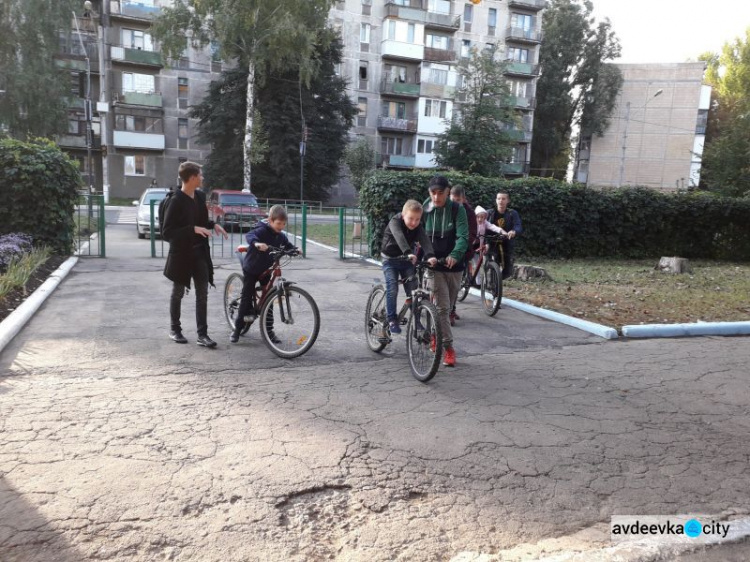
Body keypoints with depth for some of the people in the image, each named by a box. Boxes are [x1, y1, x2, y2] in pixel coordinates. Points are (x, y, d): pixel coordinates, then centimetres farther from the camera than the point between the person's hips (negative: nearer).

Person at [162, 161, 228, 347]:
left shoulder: (200, 196, 4)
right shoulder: (176, 201, -16)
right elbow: (166, 232, -19)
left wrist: (213, 225, 0)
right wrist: (193, 229, -27)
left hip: (199, 252, 6)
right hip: (181, 254, -5)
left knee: (202, 294, 2)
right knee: (178, 293, 10)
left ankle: (202, 334, 6)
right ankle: (175, 329, 27)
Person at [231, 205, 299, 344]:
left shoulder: (281, 236, -2)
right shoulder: (262, 231, -22)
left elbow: (288, 245, 12)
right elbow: (249, 235, -39)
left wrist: (295, 249, -10)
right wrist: (257, 243, -60)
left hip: (266, 270, 5)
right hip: (251, 269, -5)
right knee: (247, 298, -2)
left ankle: (269, 331, 11)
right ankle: (237, 329, 9)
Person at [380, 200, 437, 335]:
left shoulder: (418, 227, -11)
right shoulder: (395, 222, -22)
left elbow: (424, 240, -28)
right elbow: (399, 237, -41)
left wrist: (430, 255, -48)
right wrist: (408, 253, -59)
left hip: (407, 261, 3)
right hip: (390, 260, -3)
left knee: (413, 290, -4)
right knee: (392, 289, -16)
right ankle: (392, 319, -5)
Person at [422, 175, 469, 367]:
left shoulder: (457, 210, -7)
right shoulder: (425, 210, -1)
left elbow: (463, 236, -17)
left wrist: (455, 254, -35)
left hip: (454, 265, 1)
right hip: (433, 265, -1)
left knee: (447, 306, 14)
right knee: (442, 307, -10)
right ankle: (449, 348, -4)